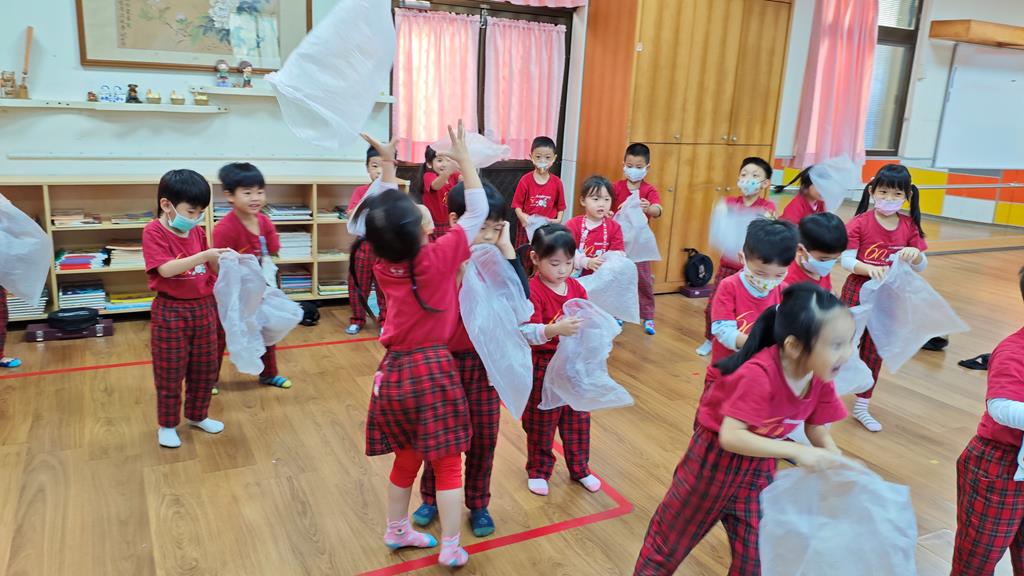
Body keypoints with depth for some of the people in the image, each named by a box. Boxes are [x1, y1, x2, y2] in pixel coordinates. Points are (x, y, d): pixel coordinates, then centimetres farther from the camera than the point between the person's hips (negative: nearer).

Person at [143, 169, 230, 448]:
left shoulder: (198, 232, 5)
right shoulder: (154, 232, -13)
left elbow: (210, 268, 12)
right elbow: (166, 269, -26)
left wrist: (219, 259, -9)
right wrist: (204, 255, -32)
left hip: (203, 308, 6)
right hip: (171, 312, -6)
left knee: (205, 368, 14)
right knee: (170, 373, 6)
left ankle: (197, 415, 32)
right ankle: (167, 425, 23)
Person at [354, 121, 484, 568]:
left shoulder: (382, 262, -3)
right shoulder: (438, 257, -16)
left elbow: (386, 216, 13)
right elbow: (477, 212, -7)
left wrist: (388, 164, 15)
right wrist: (465, 160, -1)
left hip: (394, 371, 5)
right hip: (434, 369, -5)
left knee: (405, 458, 21)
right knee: (447, 463, 7)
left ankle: (397, 531, 36)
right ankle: (451, 549, 15)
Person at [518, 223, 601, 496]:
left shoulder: (576, 287, 2)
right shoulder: (531, 291, -18)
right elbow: (527, 332, -26)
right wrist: (555, 329, -41)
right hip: (543, 366, -5)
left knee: (578, 419, 17)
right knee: (541, 422, 11)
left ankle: (579, 468, 35)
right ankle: (538, 471, 31)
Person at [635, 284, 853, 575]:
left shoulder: (821, 379, -14)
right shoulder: (759, 375, -36)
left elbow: (819, 435, -2)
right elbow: (730, 437, -39)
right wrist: (796, 451, -43)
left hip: (759, 462, 6)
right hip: (715, 454, -5)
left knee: (755, 552, 14)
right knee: (674, 532, 16)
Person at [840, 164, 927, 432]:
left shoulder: (909, 226, -2)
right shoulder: (860, 223, -14)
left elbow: (921, 267, 0)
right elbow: (846, 260, -18)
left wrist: (915, 254, -22)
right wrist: (870, 269, -36)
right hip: (857, 292, -4)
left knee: (874, 352, 14)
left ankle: (861, 407, 28)